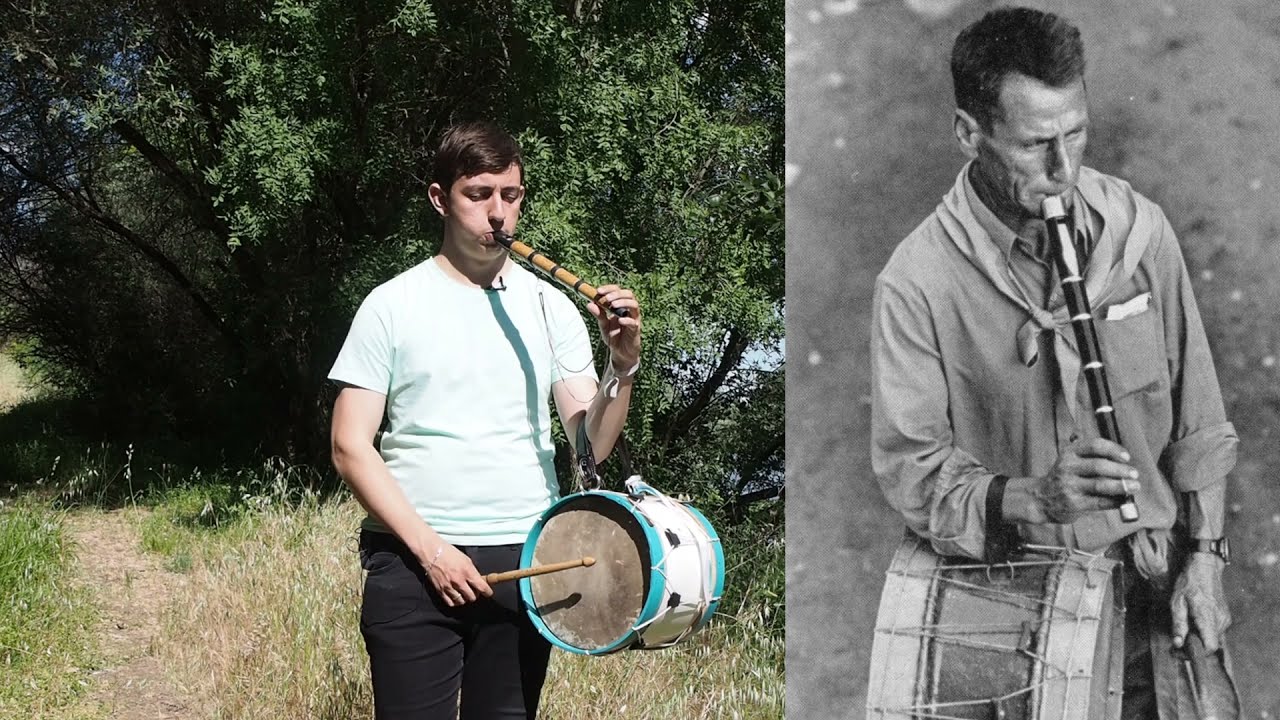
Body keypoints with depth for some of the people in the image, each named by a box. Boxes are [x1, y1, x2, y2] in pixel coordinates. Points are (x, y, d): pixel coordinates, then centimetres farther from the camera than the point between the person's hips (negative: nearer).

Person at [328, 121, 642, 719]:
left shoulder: (549, 305, 6)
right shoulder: (392, 305, -1)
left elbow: (593, 443, 1)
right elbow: (351, 447, -3)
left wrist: (623, 363, -17)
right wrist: (429, 548, -12)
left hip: (525, 559, 3)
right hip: (413, 563, -2)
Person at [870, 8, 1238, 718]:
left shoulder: (1138, 227, -4)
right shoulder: (916, 283, -15)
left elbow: (1196, 411, 4)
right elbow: (909, 466, -14)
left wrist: (1203, 555, 2)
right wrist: (1028, 498, -29)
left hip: (1151, 579, 3)